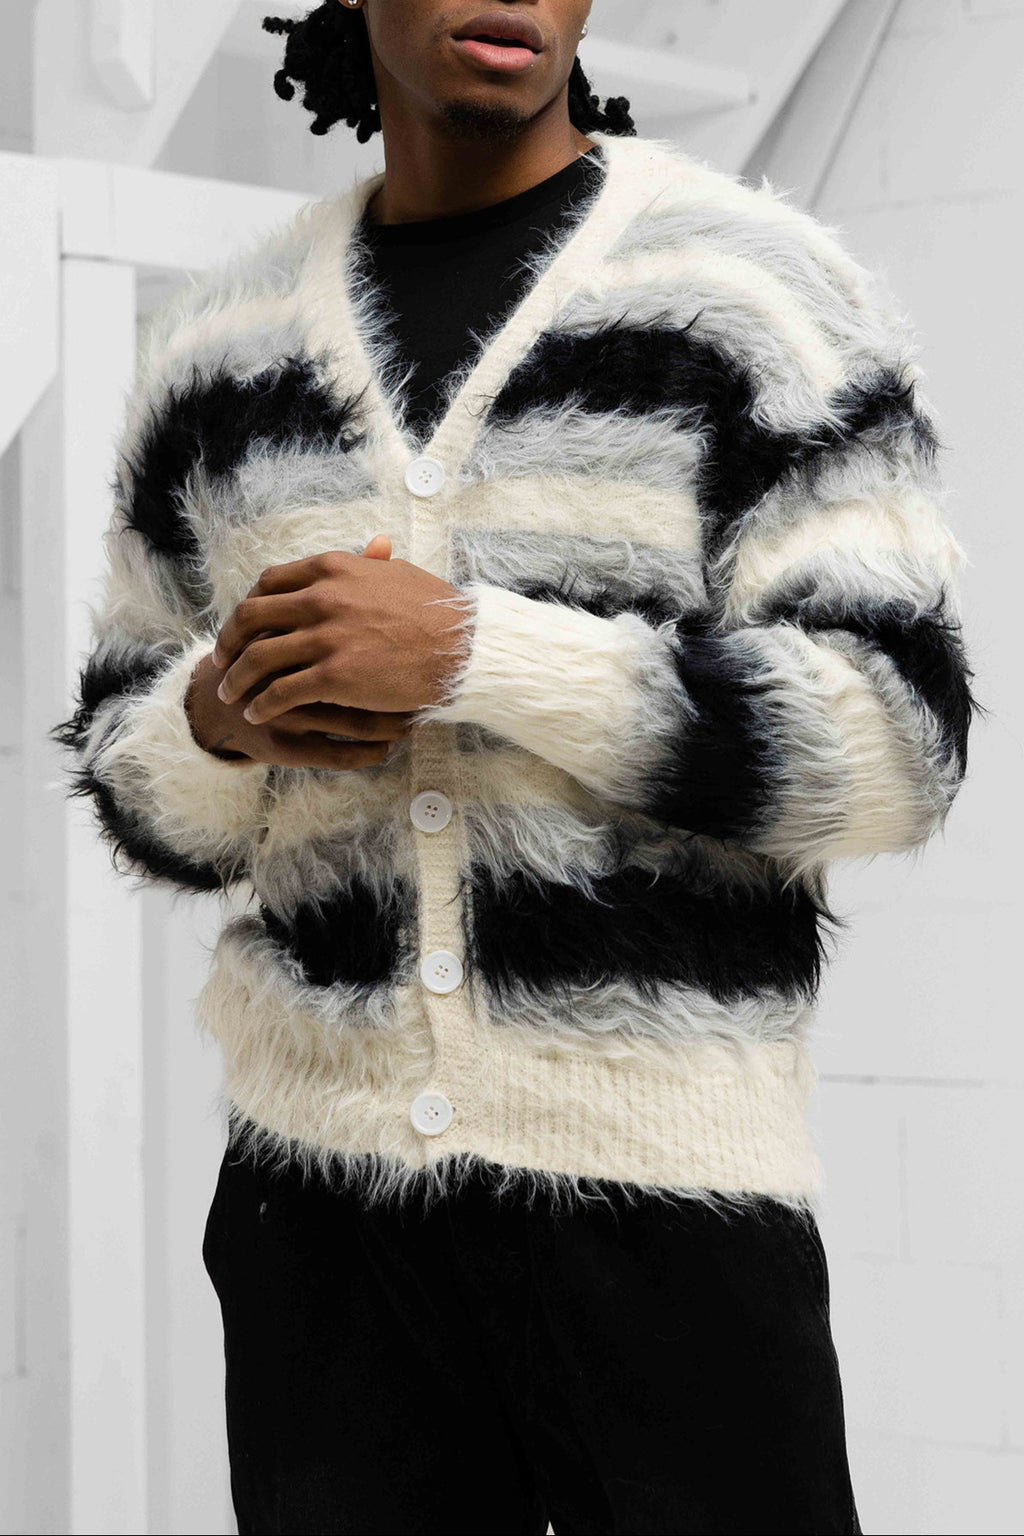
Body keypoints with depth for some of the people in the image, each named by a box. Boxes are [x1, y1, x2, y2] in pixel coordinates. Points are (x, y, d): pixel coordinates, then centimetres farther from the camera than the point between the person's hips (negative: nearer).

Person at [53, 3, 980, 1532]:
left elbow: (893, 745, -11)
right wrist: (226, 716, -8)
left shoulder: (757, 286, -3)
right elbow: (136, 773, 17)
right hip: (321, 1182, 4)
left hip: (663, 1183, -3)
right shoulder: (221, 345, 10)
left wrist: (472, 654, -20)